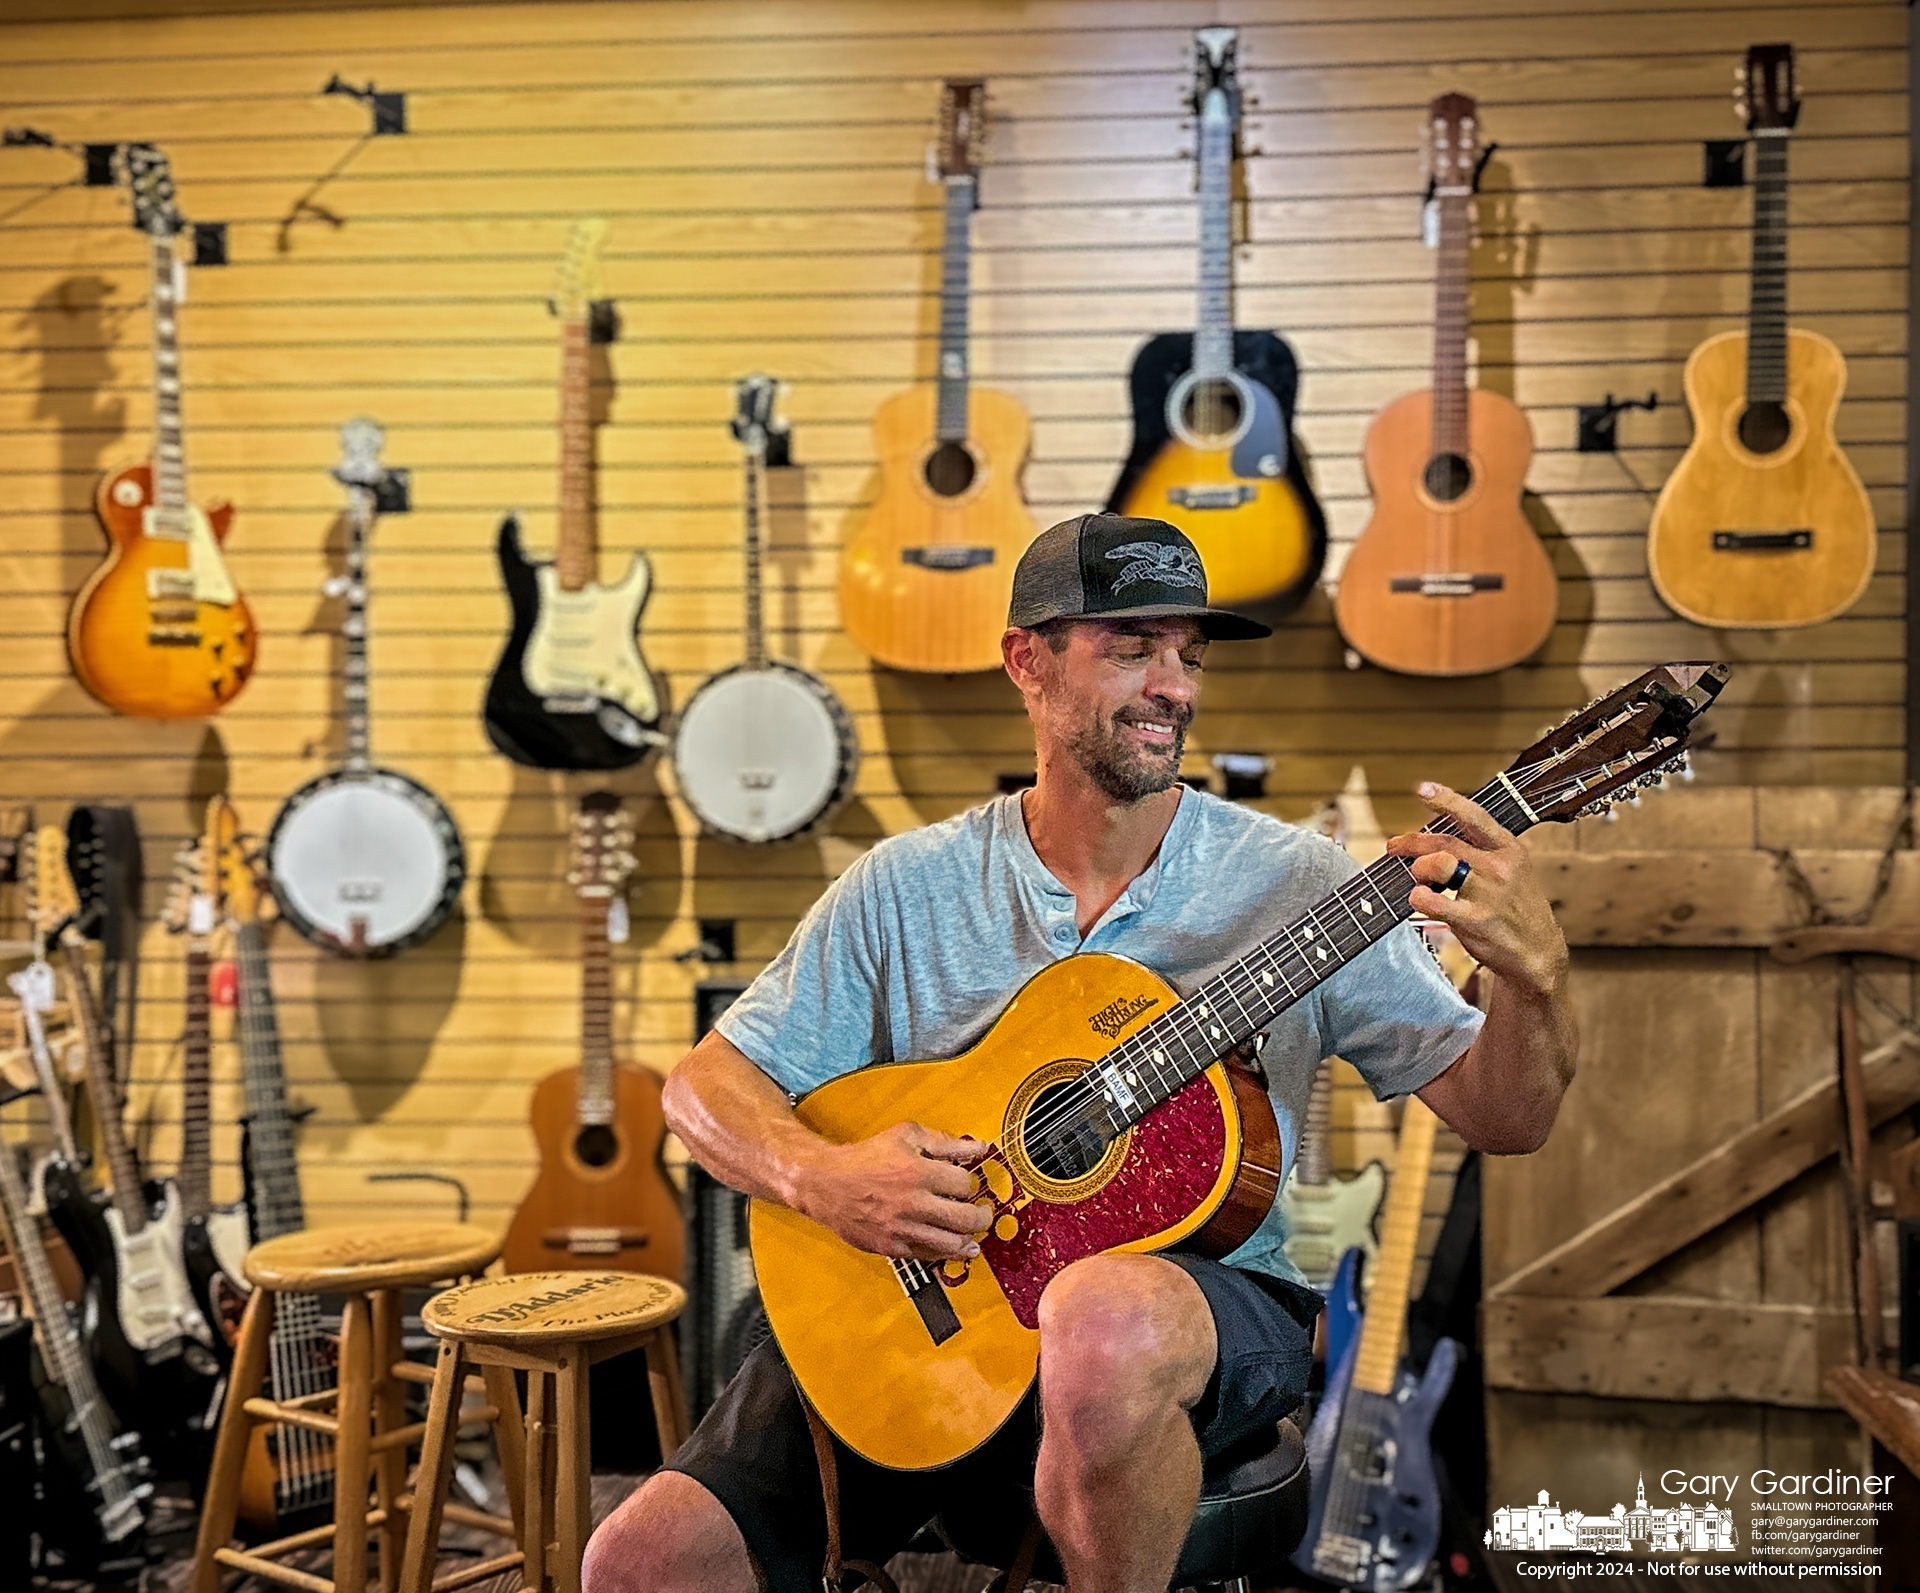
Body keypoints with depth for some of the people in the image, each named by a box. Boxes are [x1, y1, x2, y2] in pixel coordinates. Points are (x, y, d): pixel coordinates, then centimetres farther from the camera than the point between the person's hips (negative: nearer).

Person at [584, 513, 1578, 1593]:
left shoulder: (1290, 884, -1)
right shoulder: (908, 888, 3)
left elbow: (1503, 1119, -3)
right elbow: (707, 1084, 5)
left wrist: (1535, 968, -24)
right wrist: (818, 1176, -16)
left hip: (1207, 1293, -1)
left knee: (1104, 1320, -39)